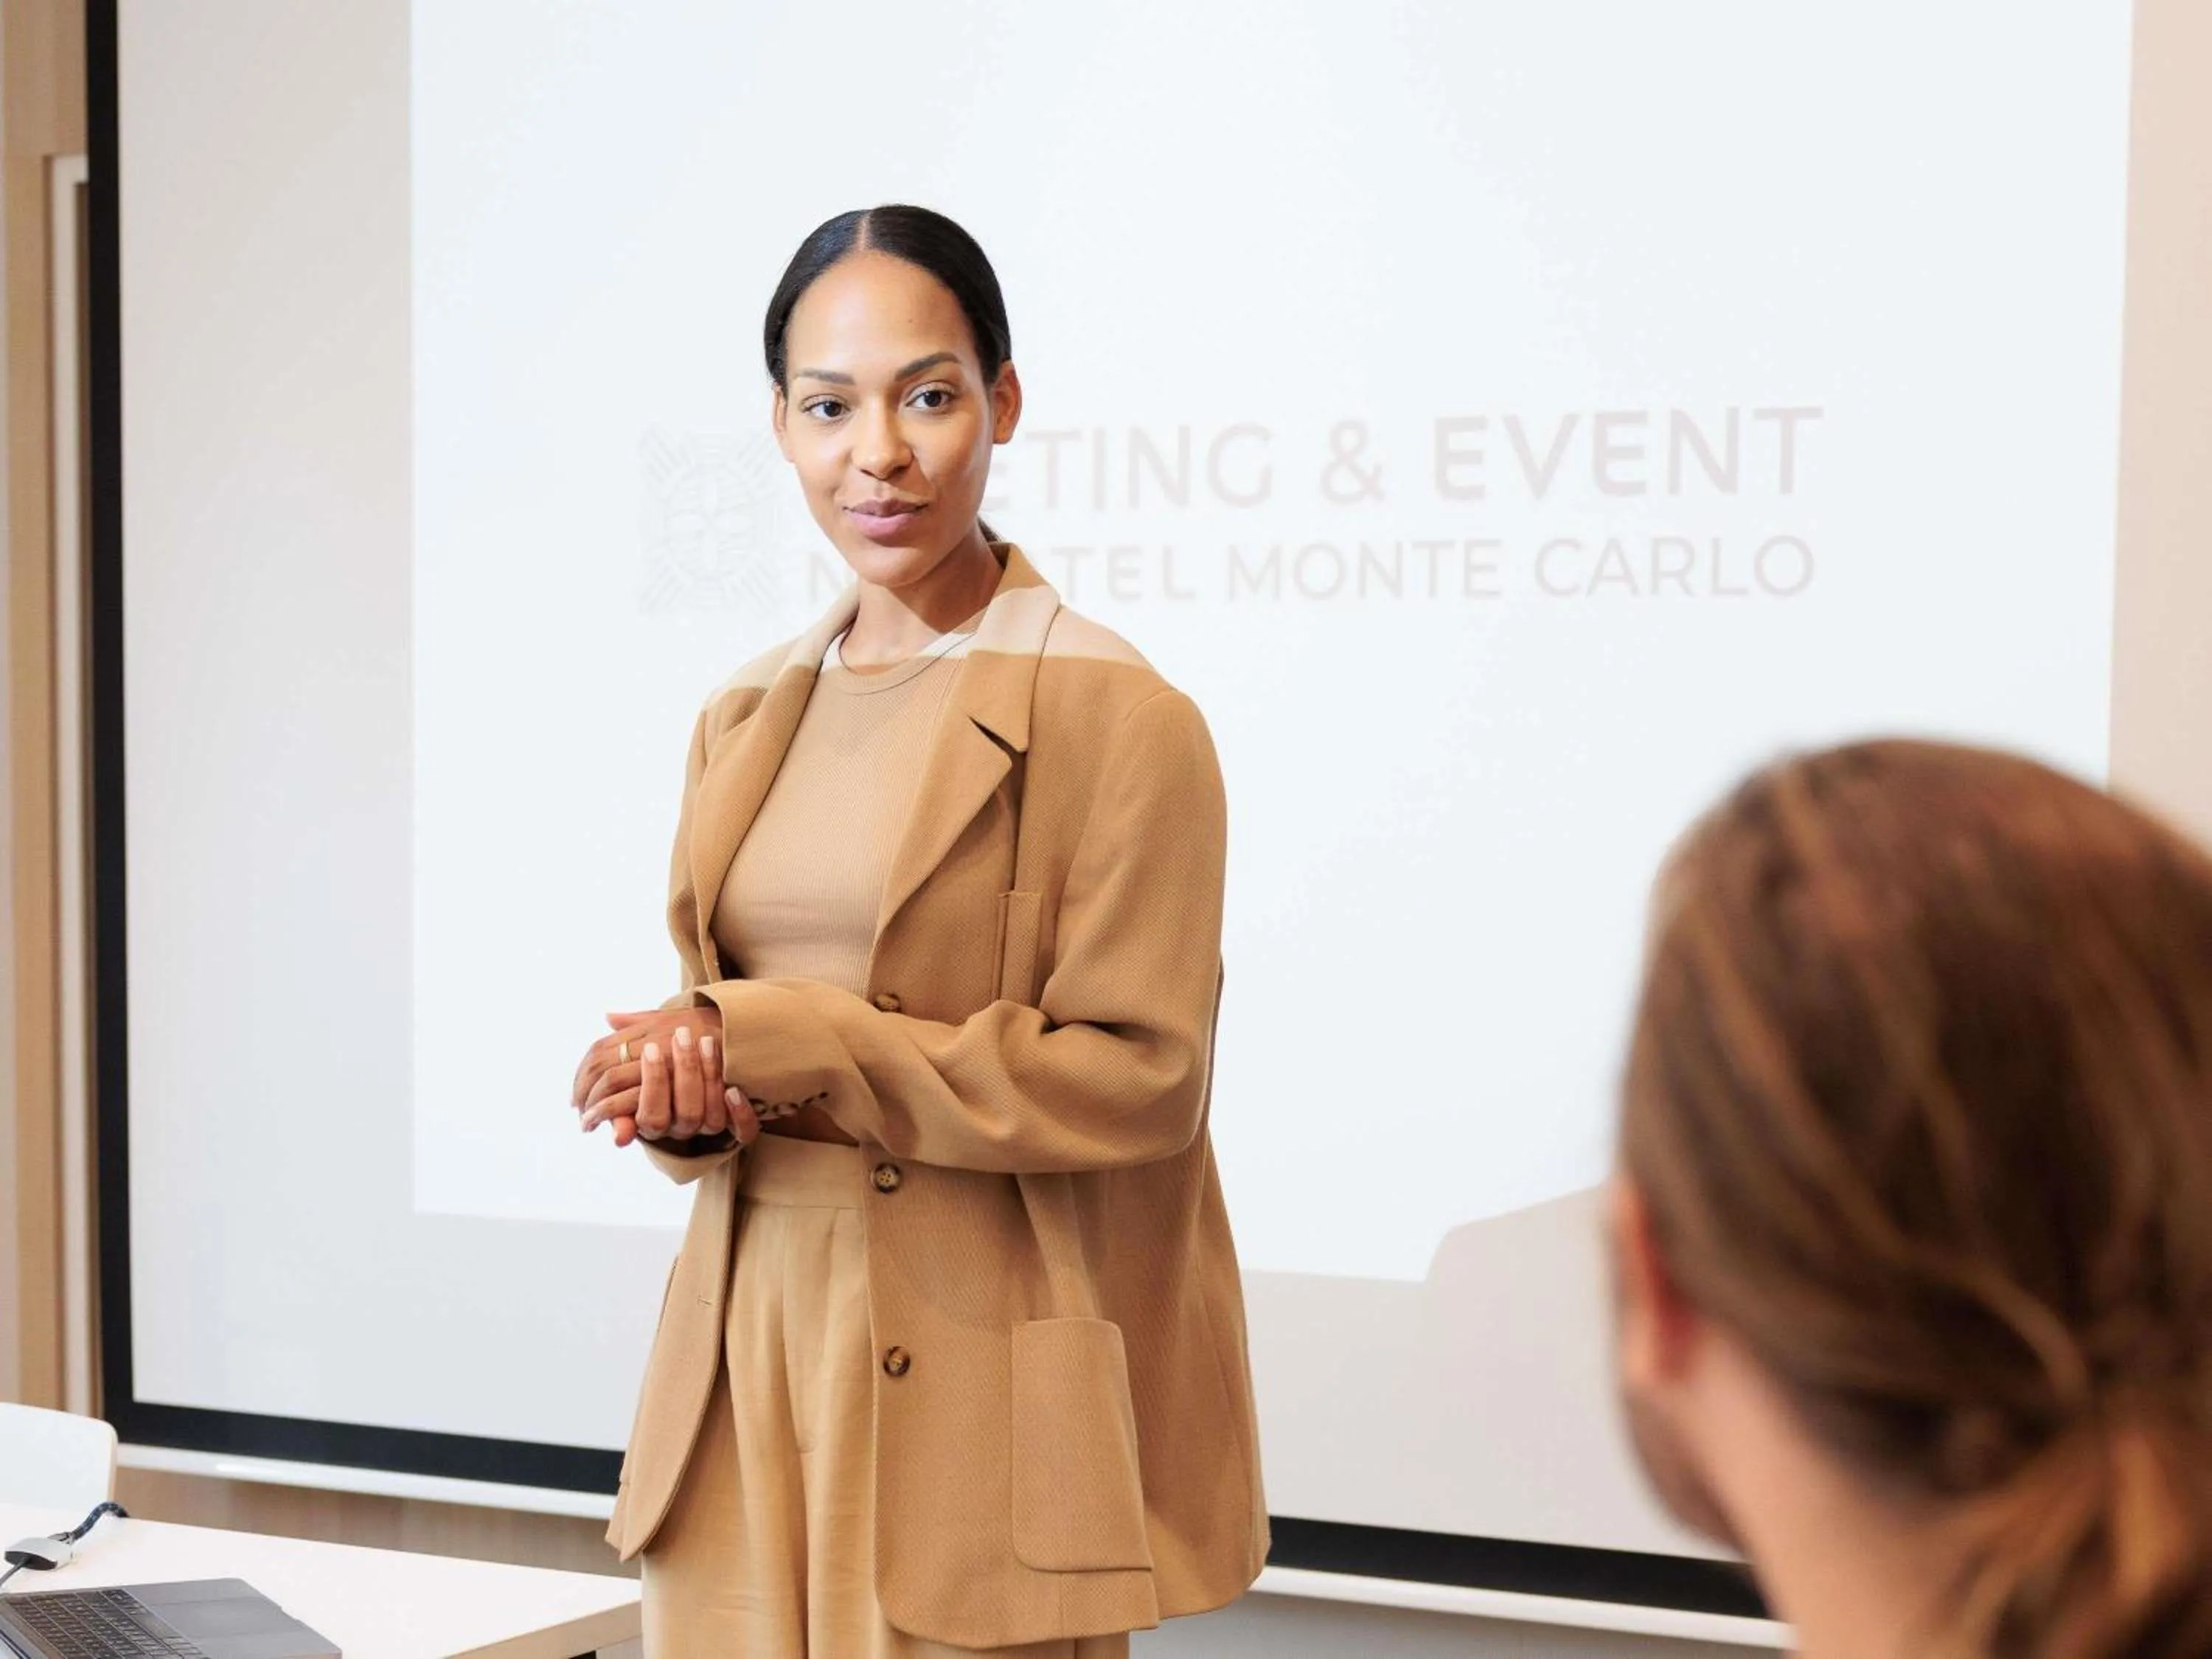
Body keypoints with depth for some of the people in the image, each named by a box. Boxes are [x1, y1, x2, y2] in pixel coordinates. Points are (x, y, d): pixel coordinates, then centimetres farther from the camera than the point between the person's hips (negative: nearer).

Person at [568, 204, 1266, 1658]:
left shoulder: (1114, 716, -10)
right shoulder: (747, 722, 11)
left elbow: (1139, 1076, -14)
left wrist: (780, 1048, -16)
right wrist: (688, 1091, -7)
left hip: (978, 1397, -5)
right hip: (756, 1368, 6)